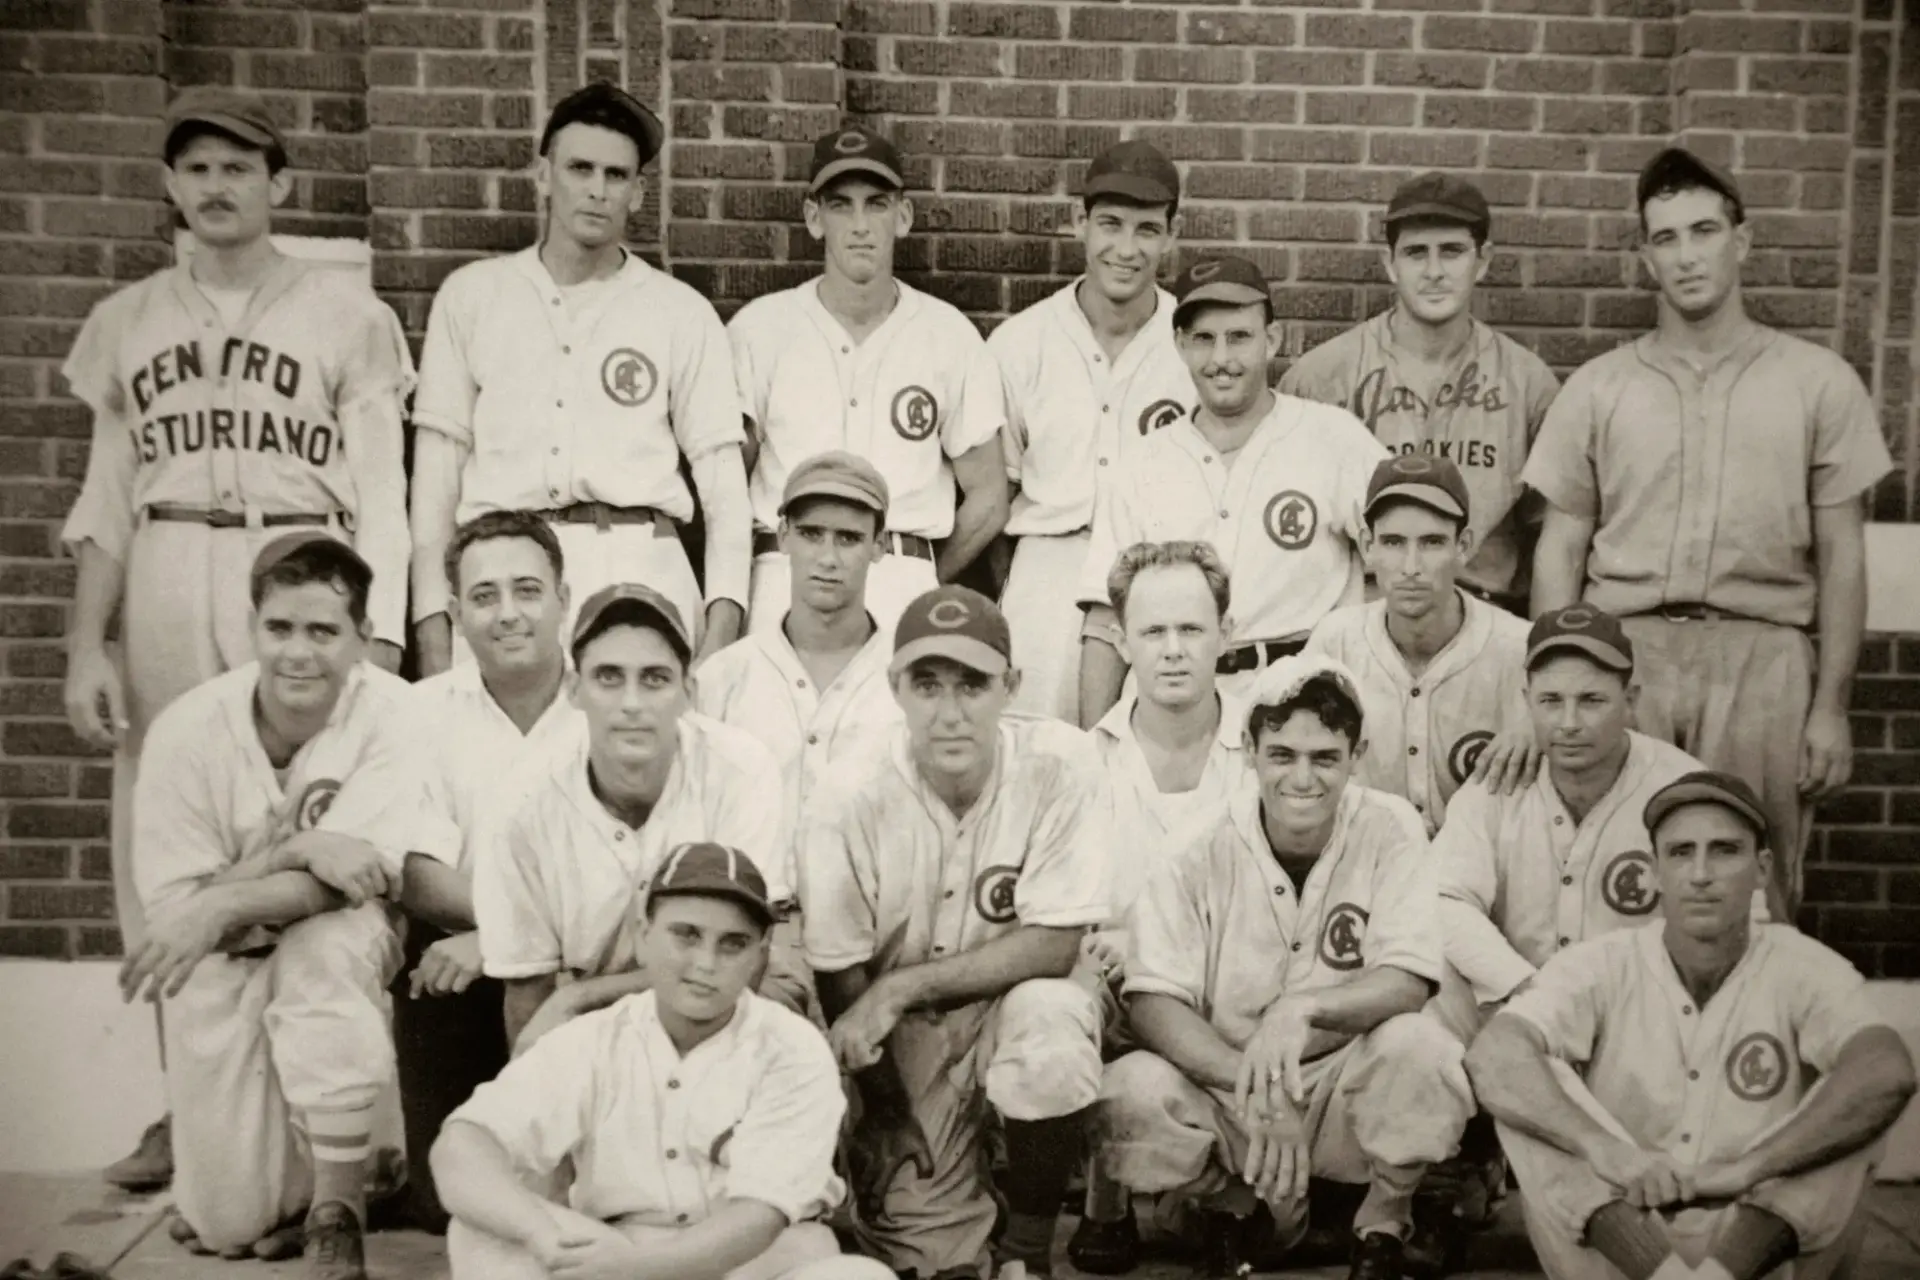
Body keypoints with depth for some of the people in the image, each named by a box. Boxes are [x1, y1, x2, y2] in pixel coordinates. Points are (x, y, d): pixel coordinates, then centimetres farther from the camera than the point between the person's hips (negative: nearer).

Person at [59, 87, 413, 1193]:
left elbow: (380, 493, 1)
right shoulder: (127, 323, 15)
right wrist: (87, 644, 4)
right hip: (164, 593, 4)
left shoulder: (345, 312, 5)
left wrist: (378, 646, -7)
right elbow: (108, 496, 15)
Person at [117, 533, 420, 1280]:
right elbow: (171, 906, -15)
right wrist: (299, 850, -29)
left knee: (324, 943, -38)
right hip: (224, 967, 1)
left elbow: (369, 872, -25)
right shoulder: (187, 730, -16)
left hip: (344, 949, -1)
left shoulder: (390, 713, -19)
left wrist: (222, 904, -36)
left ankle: (339, 1207, -22)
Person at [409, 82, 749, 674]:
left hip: (642, 564, 0)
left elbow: (721, 470, 6)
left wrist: (722, 616, -6)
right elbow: (438, 459, 11)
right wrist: (432, 617, 2)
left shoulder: (682, 312, 11)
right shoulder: (471, 295, 13)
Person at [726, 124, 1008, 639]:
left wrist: (917, 580, 9)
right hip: (786, 581, 0)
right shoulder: (757, 330, 6)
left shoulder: (950, 336, 7)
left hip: (904, 590, 0)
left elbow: (987, 502, 11)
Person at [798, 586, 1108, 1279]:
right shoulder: (846, 807, -19)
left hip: (1013, 1003, 0)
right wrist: (887, 1116, -6)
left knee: (1050, 1015, -33)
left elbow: (1054, 944, -19)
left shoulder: (1059, 762, -19)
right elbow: (840, 984, -9)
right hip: (899, 1039, 0)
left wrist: (900, 988, -25)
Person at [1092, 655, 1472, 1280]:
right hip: (1225, 1087, 1)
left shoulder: (1390, 830, -8)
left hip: (1350, 1091, 0)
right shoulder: (1204, 854, -9)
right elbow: (1151, 1003, -15)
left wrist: (1304, 1008, -36)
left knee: (1421, 1046, -31)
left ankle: (1384, 1228, 1)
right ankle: (1247, 1211, 7)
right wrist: (1256, 1090, -30)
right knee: (1129, 1095, -27)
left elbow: (1408, 982, -17)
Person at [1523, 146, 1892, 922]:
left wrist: (1830, 706, 1)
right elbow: (1559, 553, 9)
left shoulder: (1818, 382, 8)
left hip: (1763, 657, 0)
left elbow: (1841, 558, 7)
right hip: (1625, 652, 1)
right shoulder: (1597, 388, 10)